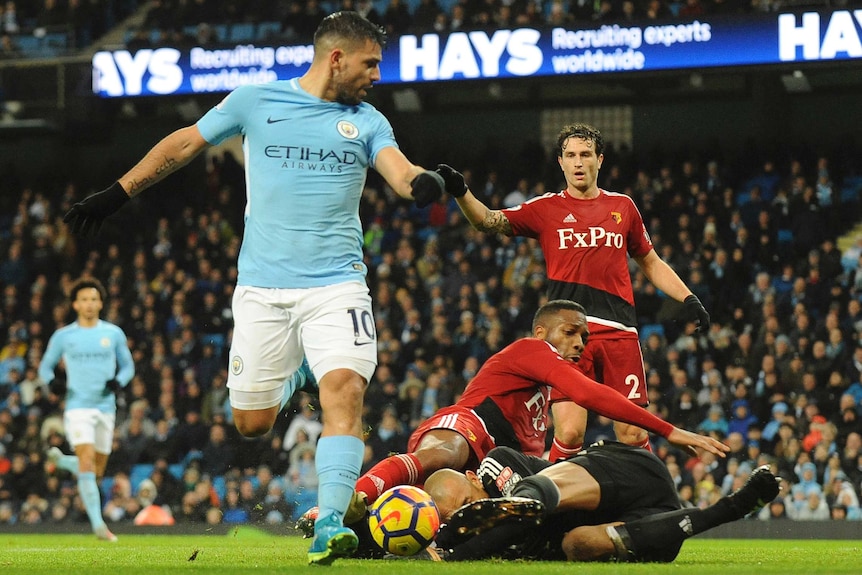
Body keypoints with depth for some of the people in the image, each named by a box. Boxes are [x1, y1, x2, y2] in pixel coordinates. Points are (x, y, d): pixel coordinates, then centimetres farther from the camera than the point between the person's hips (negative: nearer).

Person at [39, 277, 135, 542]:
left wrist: (119, 381, -8)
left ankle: (60, 460, 39)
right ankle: (97, 523, -20)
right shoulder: (63, 336, 4)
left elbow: (128, 366, 14)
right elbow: (45, 366, 13)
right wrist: (52, 382, -9)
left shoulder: (113, 334, 6)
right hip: (78, 407, -3)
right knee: (87, 460, -20)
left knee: (96, 471, 9)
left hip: (106, 408, 3)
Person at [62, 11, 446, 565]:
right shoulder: (256, 101, 4)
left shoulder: (367, 121, 7)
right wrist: (116, 194, 13)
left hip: (336, 284, 0)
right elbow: (185, 143, 12)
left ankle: (330, 524, -25)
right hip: (262, 286, 0)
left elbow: (397, 167, -10)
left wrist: (421, 181, -34)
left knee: (344, 388, -23)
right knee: (251, 422, 2)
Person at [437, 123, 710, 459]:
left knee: (632, 434, -4)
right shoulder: (546, 209, 10)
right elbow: (489, 221, 0)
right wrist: (461, 192, -18)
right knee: (569, 434, -15)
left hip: (619, 331, 2)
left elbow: (650, 263, 26)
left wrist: (688, 299, 16)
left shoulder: (623, 207, 17)